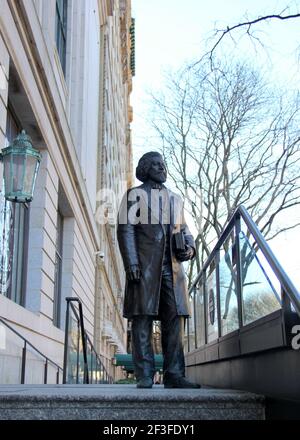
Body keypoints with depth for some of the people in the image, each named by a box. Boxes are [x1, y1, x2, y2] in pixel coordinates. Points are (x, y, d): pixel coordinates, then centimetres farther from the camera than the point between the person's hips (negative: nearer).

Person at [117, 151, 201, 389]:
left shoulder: (175, 198, 26)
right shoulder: (135, 195, 10)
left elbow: (183, 229, 25)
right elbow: (125, 229, 0)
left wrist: (190, 247, 2)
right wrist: (131, 262, -13)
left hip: (171, 265, 5)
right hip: (145, 265, -5)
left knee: (175, 318, -1)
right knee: (143, 318, -6)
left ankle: (174, 374, 2)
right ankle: (145, 376, -3)